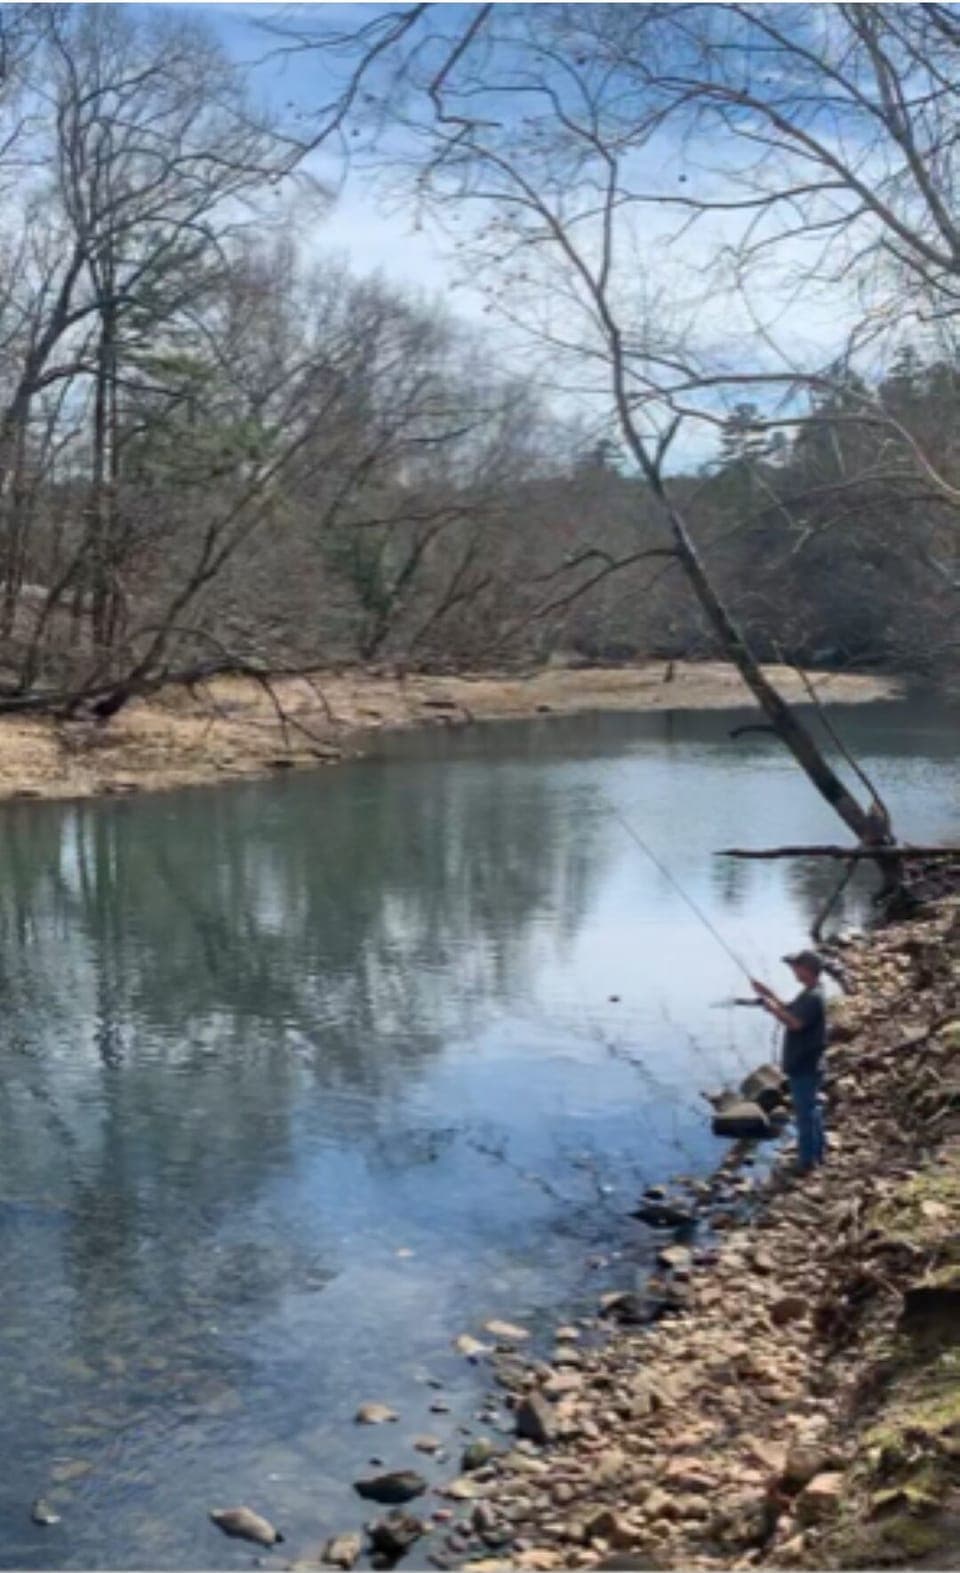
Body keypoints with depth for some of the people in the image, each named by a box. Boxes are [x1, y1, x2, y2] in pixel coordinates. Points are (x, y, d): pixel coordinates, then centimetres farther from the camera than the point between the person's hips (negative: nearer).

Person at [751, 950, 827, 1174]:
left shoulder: (813, 998, -23)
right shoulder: (808, 994, 9)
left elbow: (795, 1023, -34)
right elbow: (790, 1012, 19)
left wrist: (772, 1008, -27)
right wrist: (771, 996, 9)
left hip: (804, 1066, -10)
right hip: (803, 1063, 10)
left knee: (805, 1113, -2)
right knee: (811, 1109, 20)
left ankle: (807, 1160, 6)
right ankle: (817, 1152, 31)